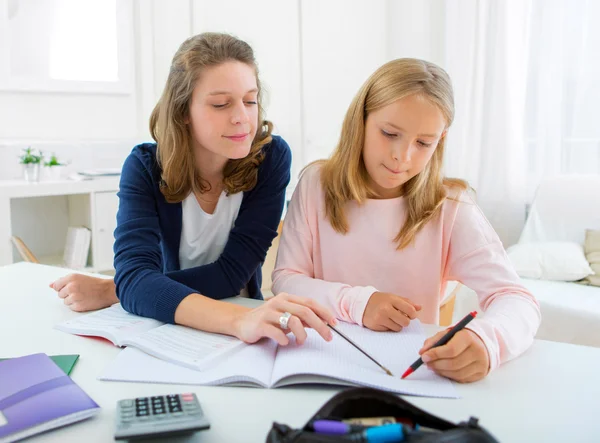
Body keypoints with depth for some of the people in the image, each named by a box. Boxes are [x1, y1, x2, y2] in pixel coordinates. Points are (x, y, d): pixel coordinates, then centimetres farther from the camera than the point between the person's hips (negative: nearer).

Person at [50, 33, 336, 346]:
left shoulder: (271, 157, -14)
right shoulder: (144, 167, -12)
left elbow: (232, 273, -16)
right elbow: (134, 276, -26)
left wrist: (110, 291, -21)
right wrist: (239, 320, -42)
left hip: (244, 346, 0)